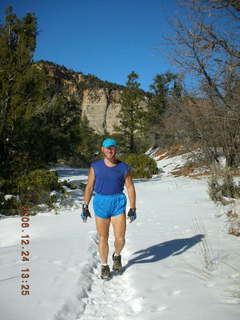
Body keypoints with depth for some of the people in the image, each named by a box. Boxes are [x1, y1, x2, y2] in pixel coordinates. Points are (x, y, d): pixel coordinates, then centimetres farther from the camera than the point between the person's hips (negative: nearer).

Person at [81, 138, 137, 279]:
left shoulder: (124, 168, 1)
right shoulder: (95, 167, 3)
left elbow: (130, 188, 3)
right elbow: (89, 187, 7)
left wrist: (133, 208, -3)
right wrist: (85, 207, 3)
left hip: (118, 203, 0)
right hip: (101, 203, 0)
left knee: (120, 238, -3)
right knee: (103, 238, 5)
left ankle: (117, 256, 30)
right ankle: (104, 266, 23)